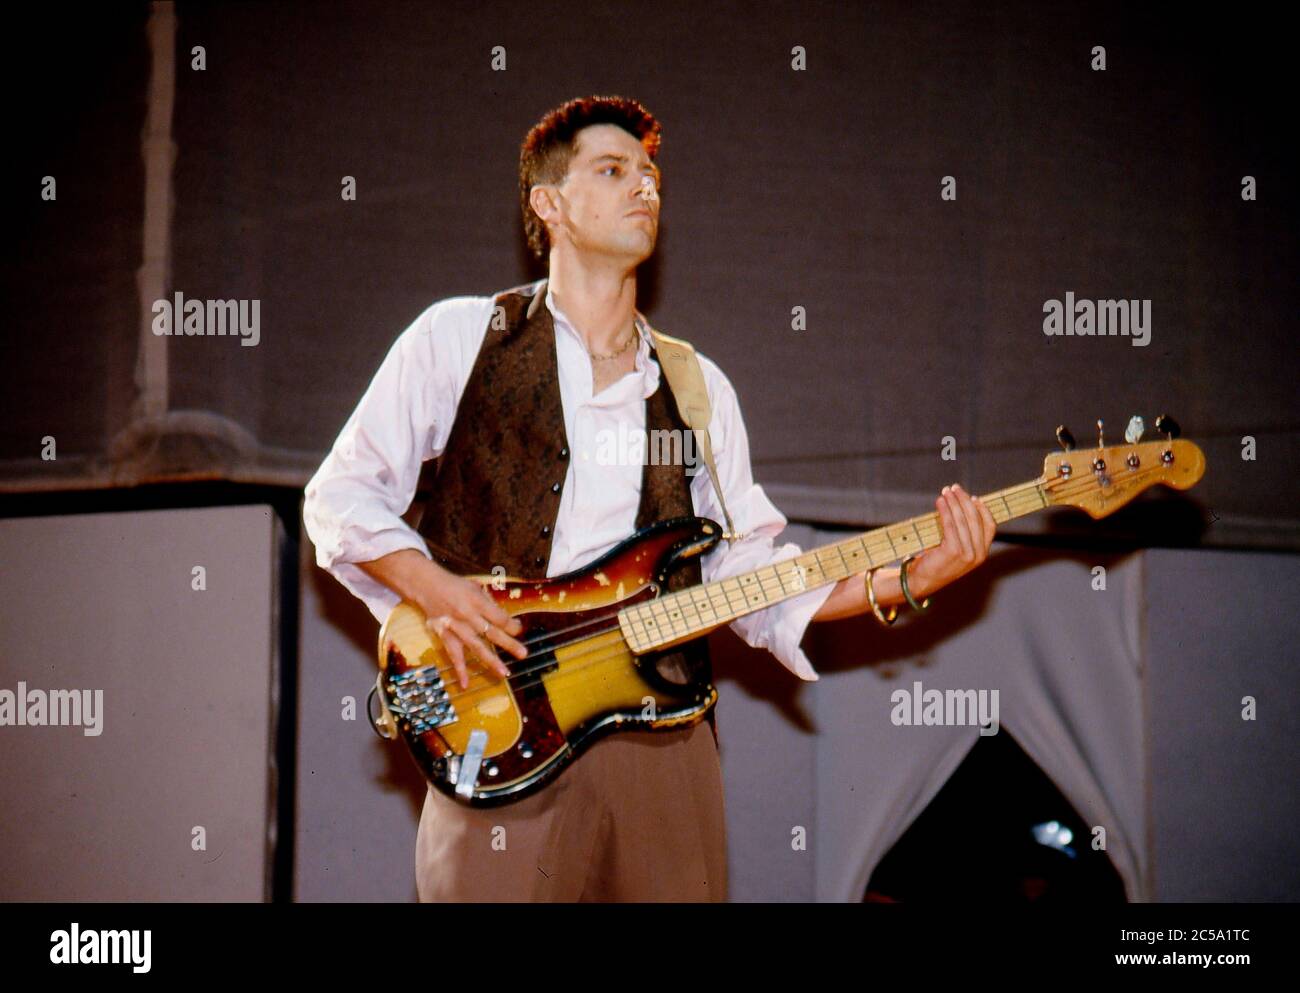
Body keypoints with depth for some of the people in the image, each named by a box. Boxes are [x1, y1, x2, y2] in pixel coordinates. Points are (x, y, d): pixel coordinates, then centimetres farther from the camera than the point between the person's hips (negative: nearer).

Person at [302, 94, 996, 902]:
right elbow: (340, 495, 6)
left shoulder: (699, 386, 17)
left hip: (666, 738, 4)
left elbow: (750, 571, 11)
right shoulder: (461, 336, 6)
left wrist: (907, 579, -3)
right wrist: (432, 588, -12)